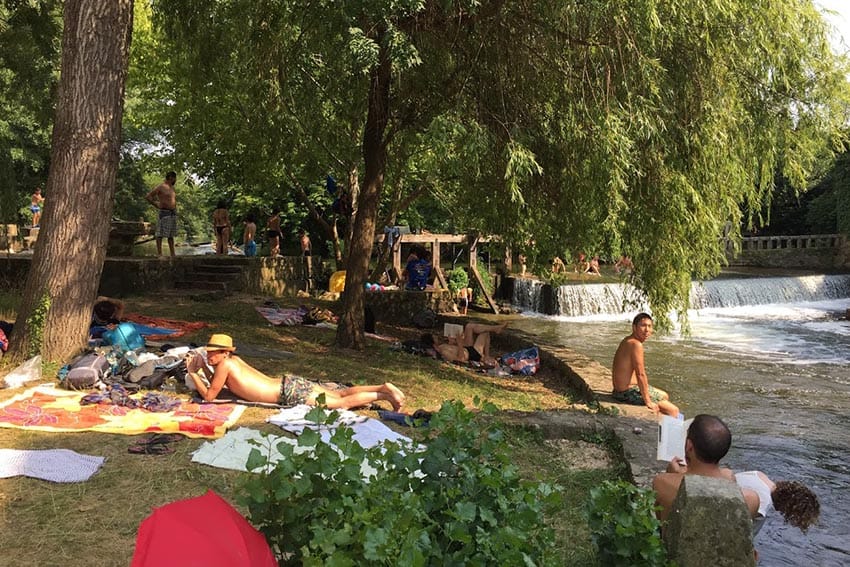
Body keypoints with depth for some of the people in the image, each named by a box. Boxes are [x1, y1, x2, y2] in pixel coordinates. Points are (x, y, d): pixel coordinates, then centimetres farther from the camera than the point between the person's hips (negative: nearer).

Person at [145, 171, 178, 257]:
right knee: (161, 234, -6)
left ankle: (173, 254, 13)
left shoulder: (172, 187, 16)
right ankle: (159, 253, -6)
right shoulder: (160, 187, -7)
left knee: (171, 235, 10)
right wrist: (156, 205, -8)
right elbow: (148, 196, -9)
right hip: (164, 213, -8)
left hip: (173, 213, 8)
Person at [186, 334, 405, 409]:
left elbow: (209, 396, -6)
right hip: (289, 384, 8)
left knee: (343, 403, -6)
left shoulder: (225, 365, -11)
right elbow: (217, 383, 29)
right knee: (340, 394, 11)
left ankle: (383, 395, -5)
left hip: (290, 393, -8)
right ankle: (384, 387, 7)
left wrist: (192, 374, 1)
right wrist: (202, 368, 17)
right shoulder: (234, 360, 14)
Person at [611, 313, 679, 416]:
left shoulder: (627, 341, 9)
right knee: (673, 411, -4)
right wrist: (647, 401, -19)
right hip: (628, 393, -11)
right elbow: (640, 374, -25)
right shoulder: (636, 344, -22)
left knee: (664, 396, 29)